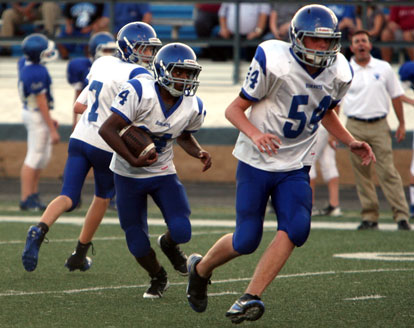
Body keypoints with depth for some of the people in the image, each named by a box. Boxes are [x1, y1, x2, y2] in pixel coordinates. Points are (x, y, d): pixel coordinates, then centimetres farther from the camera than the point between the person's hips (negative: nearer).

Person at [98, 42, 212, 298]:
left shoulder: (193, 107, -9)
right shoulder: (140, 93, -25)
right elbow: (108, 129, -26)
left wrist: (199, 152, -7)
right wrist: (133, 160, -35)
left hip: (163, 174, 3)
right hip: (129, 175, -3)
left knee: (181, 231, -16)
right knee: (138, 246, 1)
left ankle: (169, 243, 22)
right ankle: (158, 278, 33)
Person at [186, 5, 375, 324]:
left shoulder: (338, 73, -2)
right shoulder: (275, 63, -20)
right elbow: (234, 109, -12)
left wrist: (351, 142, 5)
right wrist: (255, 134, -32)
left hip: (296, 168, 4)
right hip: (256, 163, -4)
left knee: (296, 228, -20)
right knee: (247, 240, -2)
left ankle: (250, 298, -18)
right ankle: (201, 268, 30)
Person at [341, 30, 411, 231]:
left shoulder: (383, 68, 9)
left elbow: (396, 96, 13)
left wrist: (401, 124, 9)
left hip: (379, 125, -1)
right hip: (354, 127, 1)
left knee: (388, 171, -8)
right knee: (361, 174, 2)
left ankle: (401, 215, -10)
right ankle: (369, 216, 8)